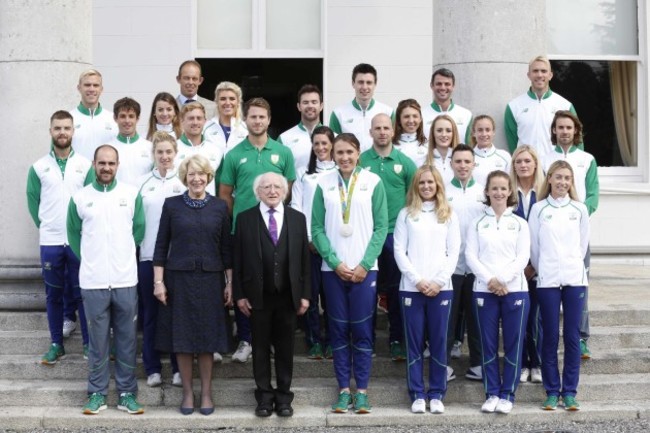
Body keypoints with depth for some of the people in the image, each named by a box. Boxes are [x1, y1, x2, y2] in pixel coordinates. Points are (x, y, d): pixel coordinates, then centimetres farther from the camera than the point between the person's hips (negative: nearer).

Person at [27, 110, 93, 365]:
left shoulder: (85, 165, 1)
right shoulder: (38, 167, 3)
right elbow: (33, 201, 8)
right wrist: (45, 226, 4)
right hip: (50, 242, 1)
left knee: (83, 292, 3)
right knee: (54, 294, 9)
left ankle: (89, 343, 13)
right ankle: (56, 345, 18)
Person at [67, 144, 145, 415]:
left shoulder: (132, 195, 2)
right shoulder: (80, 198, 2)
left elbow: (139, 229, 9)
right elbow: (74, 234, 12)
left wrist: (123, 256, 11)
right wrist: (89, 260, 9)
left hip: (125, 280, 0)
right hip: (93, 282, 0)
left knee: (127, 339, 6)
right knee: (97, 340, 5)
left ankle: (127, 393, 14)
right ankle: (97, 393, 15)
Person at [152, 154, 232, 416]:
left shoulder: (219, 207, 4)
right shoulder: (172, 205, 1)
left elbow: (226, 247, 6)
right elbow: (161, 245, 2)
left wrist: (230, 283, 3)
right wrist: (158, 281, -3)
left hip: (210, 279, 1)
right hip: (179, 278, 0)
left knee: (207, 336, 5)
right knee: (182, 337, 3)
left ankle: (206, 393, 16)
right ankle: (187, 392, 15)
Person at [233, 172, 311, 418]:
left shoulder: (297, 218, 6)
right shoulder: (245, 219, 1)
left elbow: (304, 259, 5)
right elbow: (238, 260, 0)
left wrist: (305, 294, 0)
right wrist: (239, 295, -5)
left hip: (288, 296, 1)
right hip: (258, 296, -1)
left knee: (285, 348, 8)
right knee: (261, 348, 7)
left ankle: (283, 396, 18)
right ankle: (264, 396, 17)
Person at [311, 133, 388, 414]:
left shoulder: (373, 182, 1)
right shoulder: (324, 184, 3)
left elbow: (381, 227, -1)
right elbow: (317, 228, 2)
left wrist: (364, 264, -9)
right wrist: (336, 263, -8)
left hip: (364, 269, -1)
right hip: (333, 269, 1)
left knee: (362, 330, 1)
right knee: (339, 330, 5)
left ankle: (362, 391, 8)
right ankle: (344, 390, 11)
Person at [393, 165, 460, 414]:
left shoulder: (449, 215, 9)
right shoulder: (406, 214, 7)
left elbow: (453, 252, 4)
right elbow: (399, 251, 1)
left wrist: (438, 282, -7)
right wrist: (418, 280, -9)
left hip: (441, 288, 0)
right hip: (411, 287, 0)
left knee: (438, 341, 2)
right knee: (414, 342, 1)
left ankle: (437, 394, 9)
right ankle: (417, 395, 7)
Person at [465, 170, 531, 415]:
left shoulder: (519, 224, 9)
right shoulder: (477, 224, 9)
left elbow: (523, 257, 0)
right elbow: (470, 256, 0)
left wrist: (503, 280, -13)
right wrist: (489, 280, -14)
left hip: (514, 289, 0)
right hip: (484, 290, 0)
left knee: (513, 344, 0)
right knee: (488, 344, 3)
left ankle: (507, 395, 7)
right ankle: (492, 394, 11)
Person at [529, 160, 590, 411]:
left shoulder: (579, 209, 7)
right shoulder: (538, 209, 3)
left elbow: (583, 243, 12)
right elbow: (533, 246, 6)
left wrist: (573, 266, 12)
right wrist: (543, 269, 10)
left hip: (575, 278, 1)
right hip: (547, 280, -1)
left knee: (572, 336, 1)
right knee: (550, 336, 0)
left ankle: (570, 391, 8)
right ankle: (552, 391, 8)